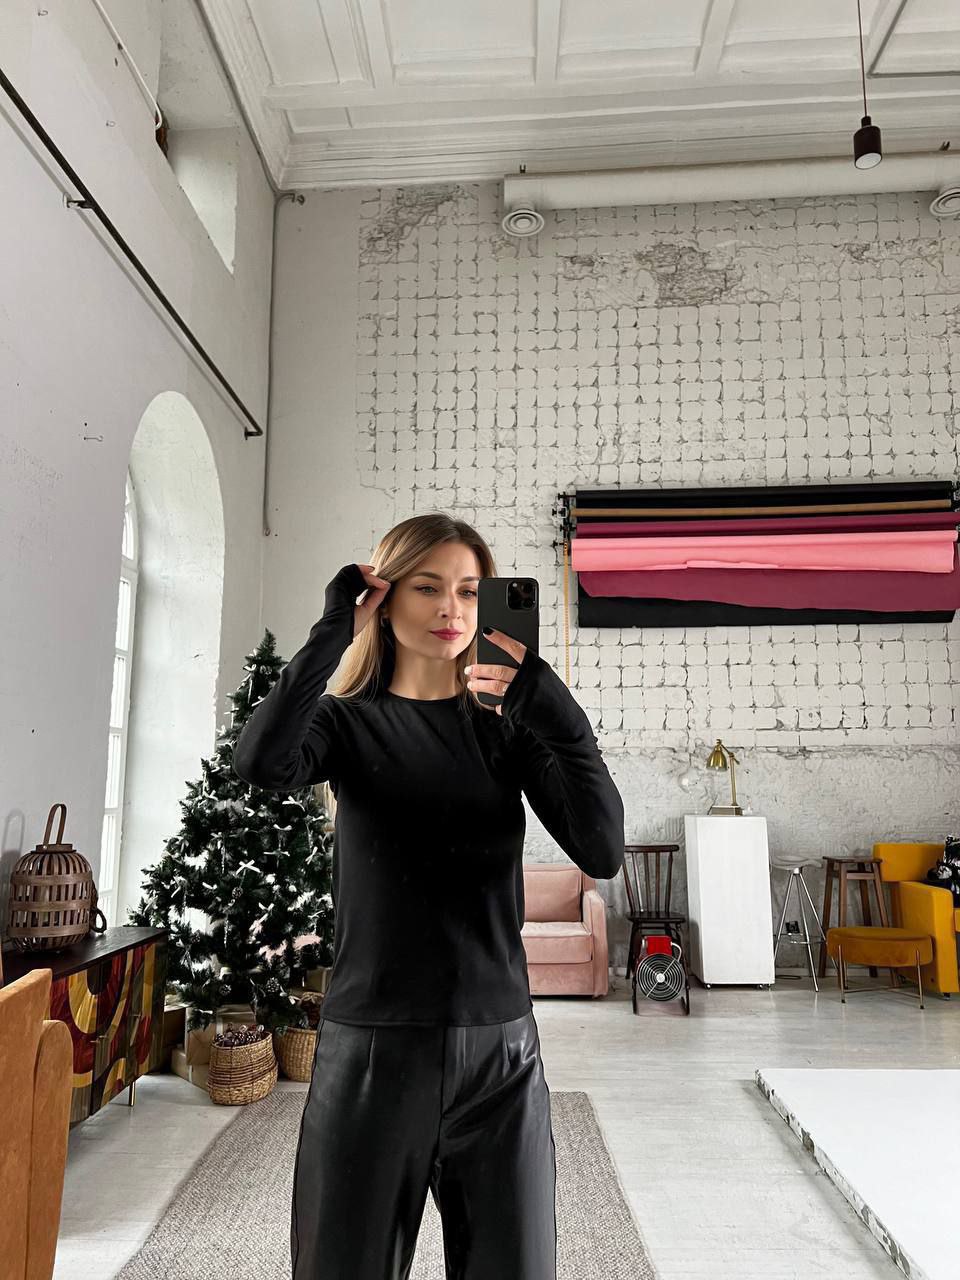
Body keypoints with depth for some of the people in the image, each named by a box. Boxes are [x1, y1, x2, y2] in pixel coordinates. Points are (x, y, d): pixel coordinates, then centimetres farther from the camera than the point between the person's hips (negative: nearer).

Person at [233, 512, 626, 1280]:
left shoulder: (506, 728, 2)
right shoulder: (349, 721, -1)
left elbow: (603, 852, -11)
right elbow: (264, 763, -24)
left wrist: (554, 710, -20)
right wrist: (337, 628, -18)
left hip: (500, 1052, 2)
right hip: (371, 1050, -1)